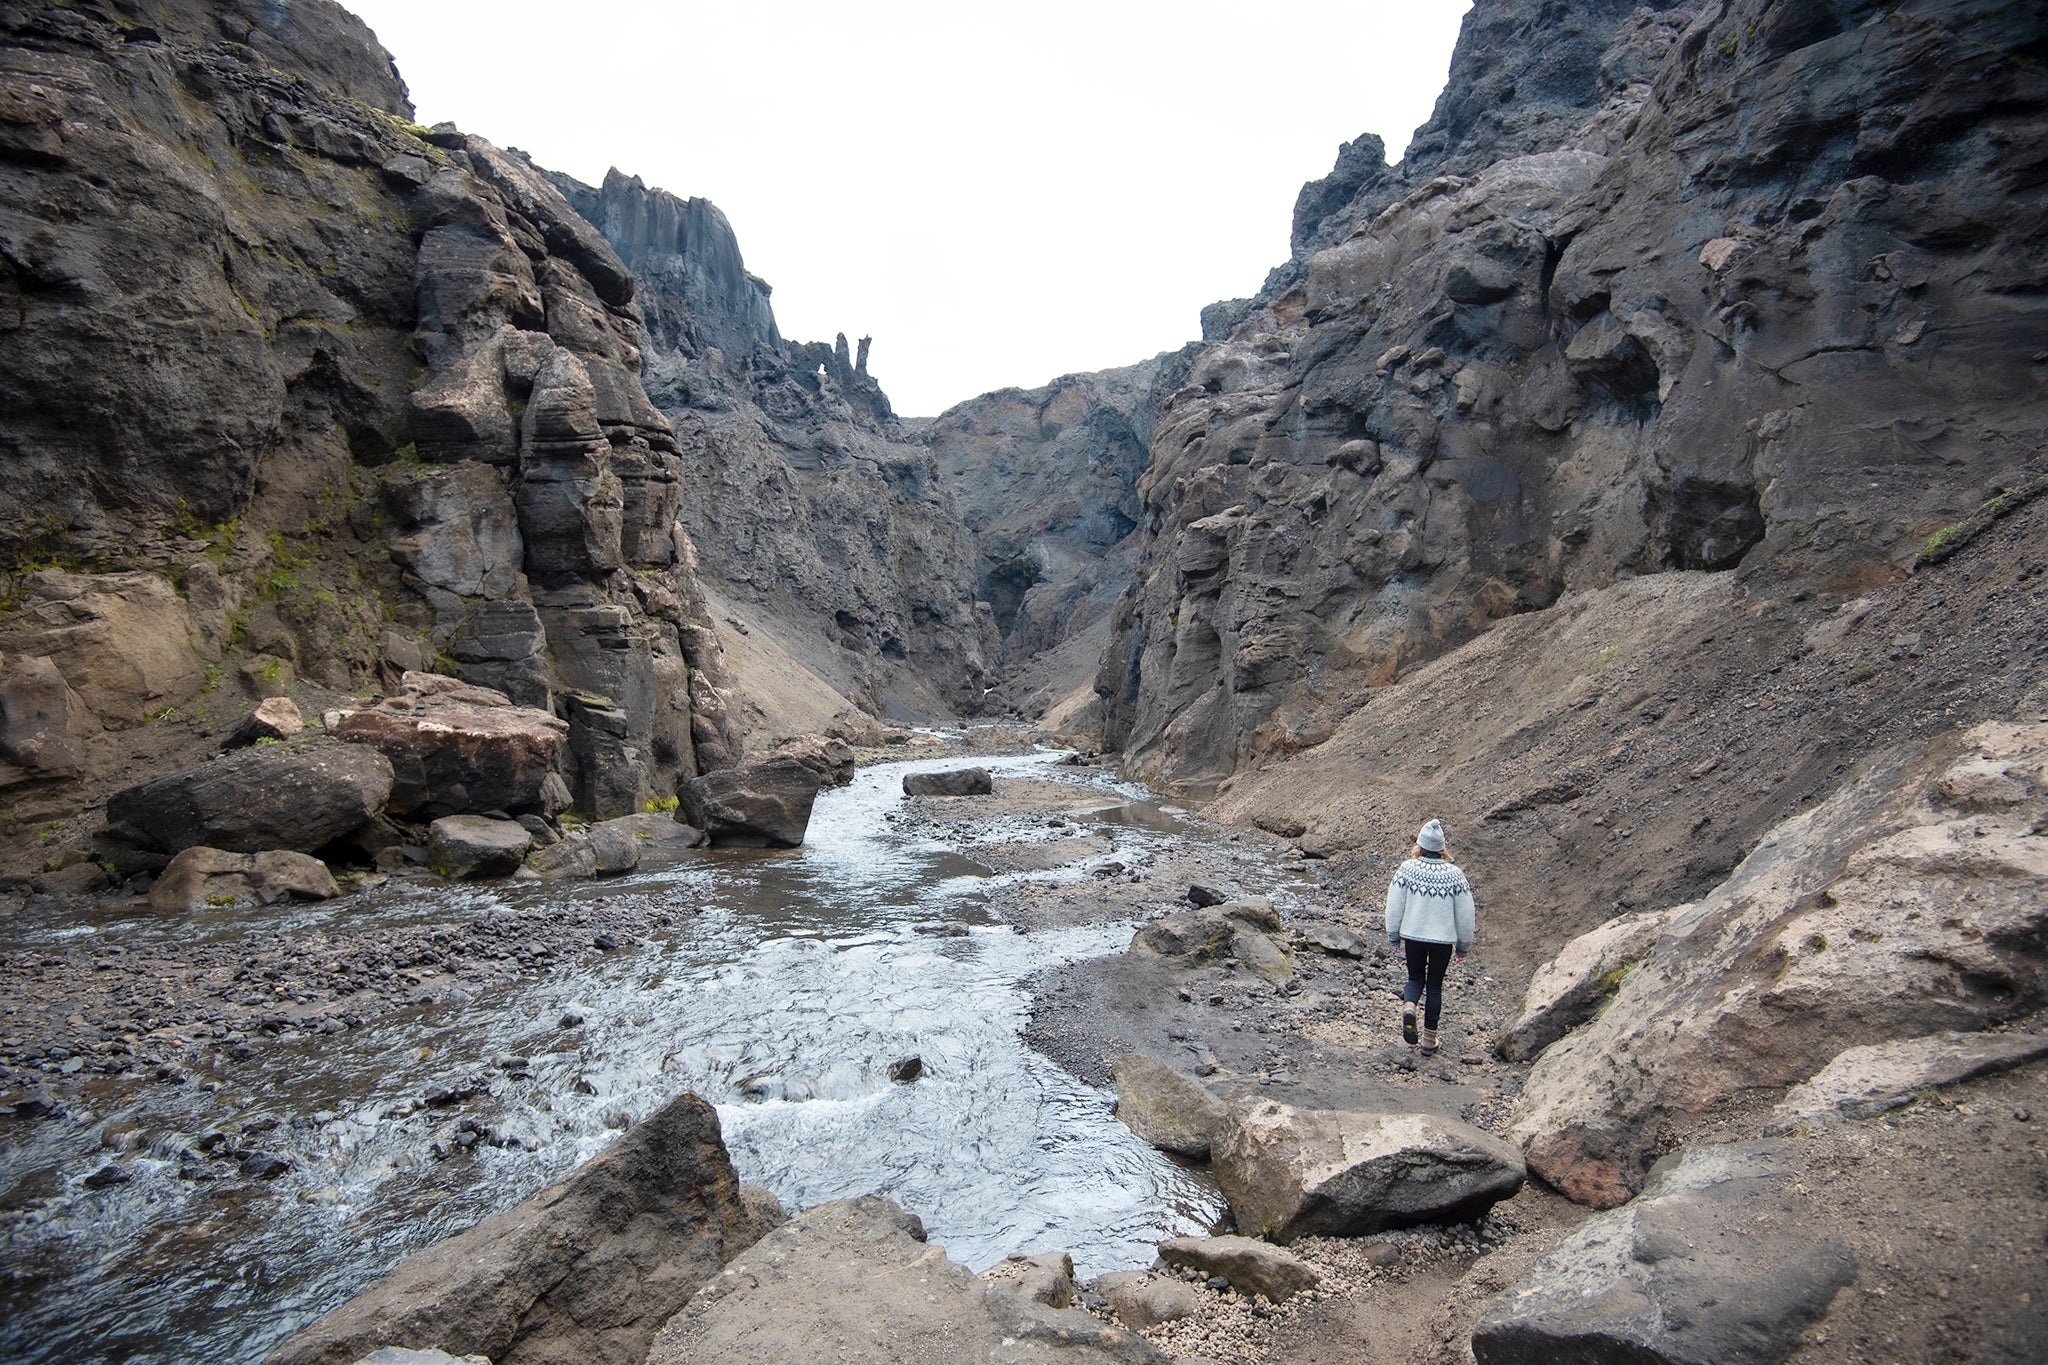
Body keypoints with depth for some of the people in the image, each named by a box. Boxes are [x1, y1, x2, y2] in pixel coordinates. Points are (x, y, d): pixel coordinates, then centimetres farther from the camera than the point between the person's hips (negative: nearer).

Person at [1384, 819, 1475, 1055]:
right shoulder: (1455, 874, -8)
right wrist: (1464, 945, 12)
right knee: (1435, 984, 15)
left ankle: (1409, 1007, -12)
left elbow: (1394, 906, -6)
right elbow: (1465, 914, -2)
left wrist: (1393, 937, 8)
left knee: (1416, 977, 20)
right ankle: (1429, 1039, 20)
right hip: (1443, 938, 0)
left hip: (1413, 936, 0)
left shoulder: (1407, 869, -10)